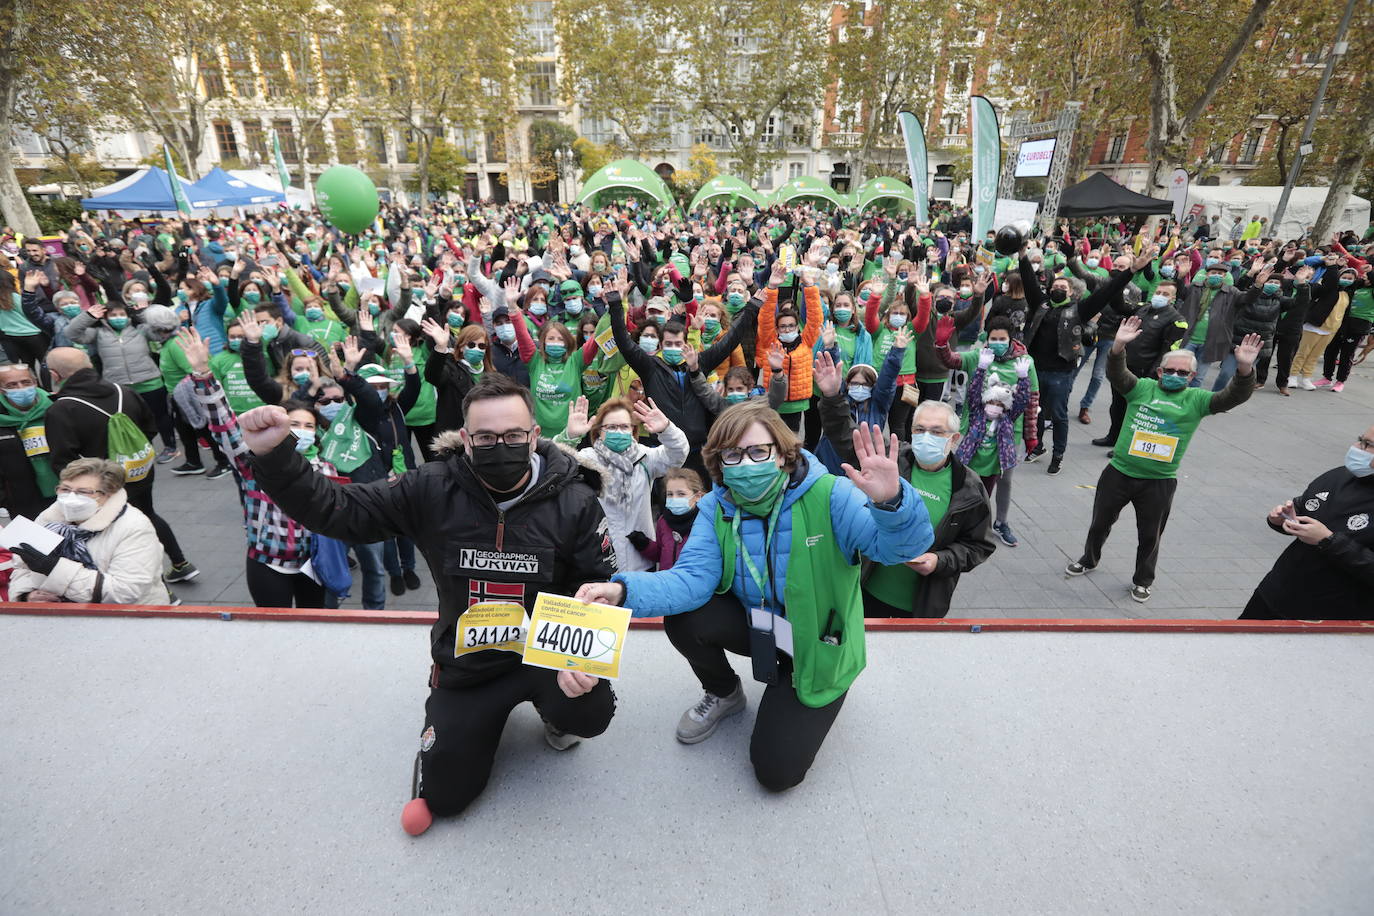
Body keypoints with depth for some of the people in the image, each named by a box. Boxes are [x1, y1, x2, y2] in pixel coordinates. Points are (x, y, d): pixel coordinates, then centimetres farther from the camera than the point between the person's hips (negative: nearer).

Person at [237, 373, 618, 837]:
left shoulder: (574, 502, -17)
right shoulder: (433, 490, -14)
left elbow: (603, 590, -11)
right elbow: (333, 510, -11)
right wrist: (273, 456, -27)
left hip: (547, 654, -1)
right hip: (465, 662, 2)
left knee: (591, 713, -30)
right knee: (444, 793, 6)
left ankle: (555, 713, 10)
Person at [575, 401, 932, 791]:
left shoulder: (828, 496, -24)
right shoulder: (717, 508, -11)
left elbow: (904, 545, -33)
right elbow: (692, 579, -22)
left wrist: (891, 501, -57)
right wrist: (624, 590, -39)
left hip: (817, 645, -3)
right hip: (756, 626, 4)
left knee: (776, 770, -11)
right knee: (684, 619, -22)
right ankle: (723, 693, 11)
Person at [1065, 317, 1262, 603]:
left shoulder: (1196, 399, 1)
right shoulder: (1142, 387, -1)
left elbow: (1233, 397, -12)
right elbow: (1116, 374, -17)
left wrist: (1245, 369, -31)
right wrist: (1118, 347, -37)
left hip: (1159, 482, 0)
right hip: (1119, 473, 0)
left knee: (1150, 535, 14)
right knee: (1100, 522, 17)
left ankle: (1143, 580, 35)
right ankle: (1089, 560, 41)